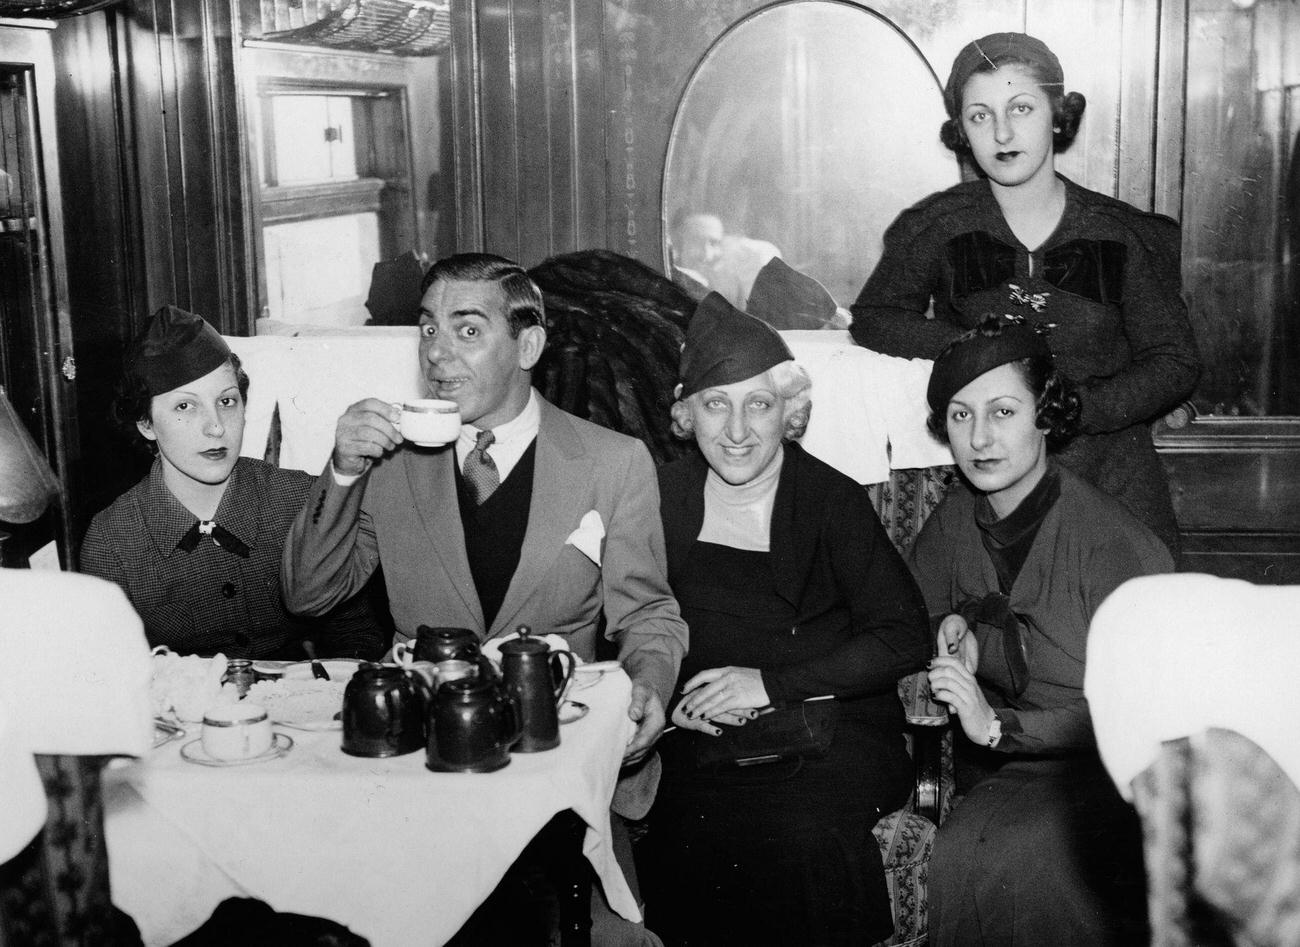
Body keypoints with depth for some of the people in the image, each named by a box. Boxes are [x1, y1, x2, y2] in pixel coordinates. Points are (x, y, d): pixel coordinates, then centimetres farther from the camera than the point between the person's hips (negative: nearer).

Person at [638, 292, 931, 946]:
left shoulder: (832, 500, -1)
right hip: (701, 735, 2)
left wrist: (773, 684, -11)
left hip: (829, 727, -2)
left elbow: (905, 640, -5)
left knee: (803, 835, -31)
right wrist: (665, 696, -6)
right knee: (698, 838, -28)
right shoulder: (664, 497, 8)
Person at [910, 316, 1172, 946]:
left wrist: (997, 725, -24)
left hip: (1108, 774, -5)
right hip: (997, 775, 5)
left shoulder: (1112, 545, -16)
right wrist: (955, 628, -3)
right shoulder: (952, 521, 3)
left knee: (985, 853, -32)